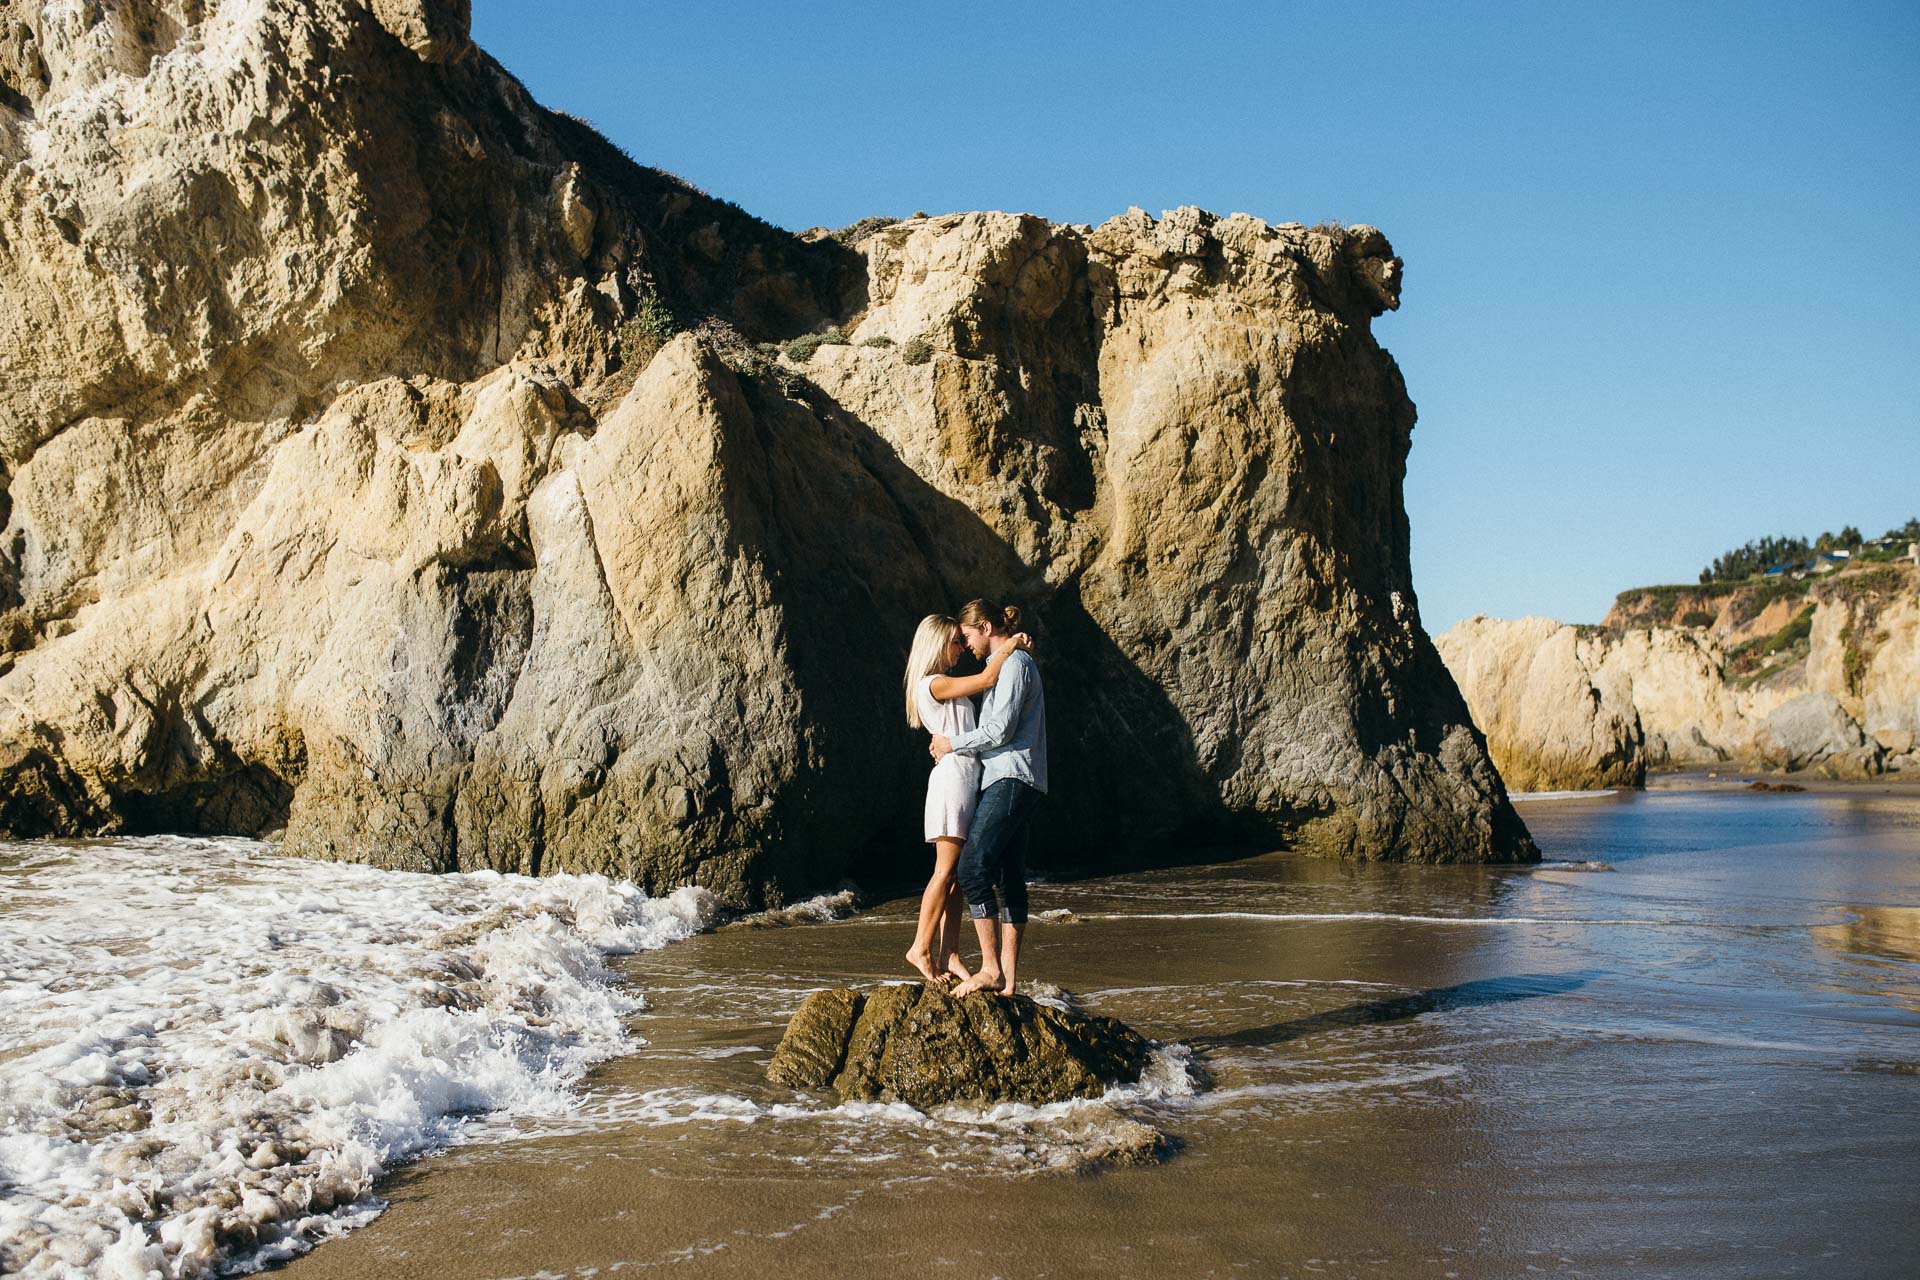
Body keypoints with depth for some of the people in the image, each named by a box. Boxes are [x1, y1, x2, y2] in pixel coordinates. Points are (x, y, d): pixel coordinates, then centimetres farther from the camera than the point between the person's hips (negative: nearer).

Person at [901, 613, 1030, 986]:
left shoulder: (947, 685, 20)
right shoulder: (933, 684, -10)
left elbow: (988, 684, 28)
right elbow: (987, 679, -18)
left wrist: (1003, 647, 13)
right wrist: (1010, 644, -5)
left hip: (967, 779, 10)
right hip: (953, 776, -10)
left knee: (957, 872, 5)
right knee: (947, 870, -7)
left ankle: (949, 954, 5)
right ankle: (921, 948, -1)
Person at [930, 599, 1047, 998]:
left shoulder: (1015, 663, -8)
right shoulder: (1008, 664, 24)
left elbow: (1001, 729, -16)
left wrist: (953, 744, -5)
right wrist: (954, 745, 18)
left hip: (1011, 781, -10)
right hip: (1007, 782, 10)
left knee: (973, 868, -17)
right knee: (1010, 879, 6)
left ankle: (991, 969, -17)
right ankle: (1007, 979, 5)